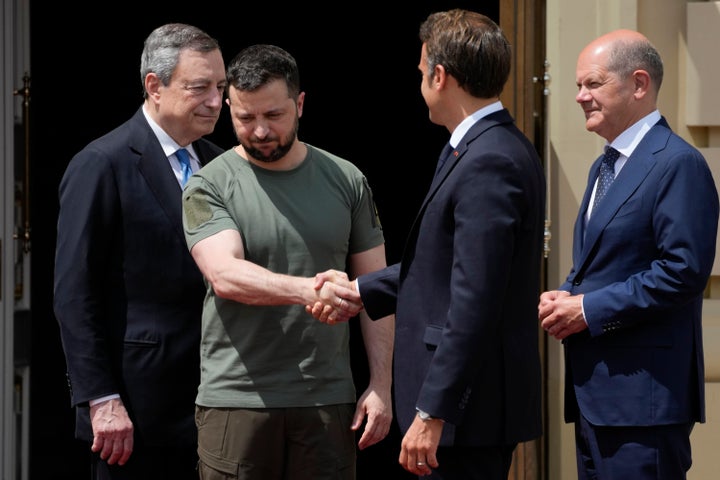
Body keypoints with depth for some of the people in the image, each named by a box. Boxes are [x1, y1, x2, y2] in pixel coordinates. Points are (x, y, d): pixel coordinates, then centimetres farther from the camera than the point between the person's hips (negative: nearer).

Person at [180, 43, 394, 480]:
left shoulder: (347, 181, 8)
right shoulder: (210, 186, -1)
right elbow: (224, 275, -16)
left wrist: (381, 385, 3)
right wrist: (308, 290, -31)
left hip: (329, 399, 2)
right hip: (237, 400, -2)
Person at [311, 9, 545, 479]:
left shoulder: (489, 163, -20)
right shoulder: (500, 149, 13)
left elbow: (473, 303, -24)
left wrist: (432, 413, -23)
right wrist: (358, 291, 16)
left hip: (468, 406, -10)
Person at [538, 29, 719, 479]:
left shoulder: (678, 164, -12)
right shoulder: (603, 168, 20)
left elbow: (684, 270, -20)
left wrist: (590, 309, -17)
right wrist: (564, 298, 4)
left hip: (644, 394, -10)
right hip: (595, 390, 10)